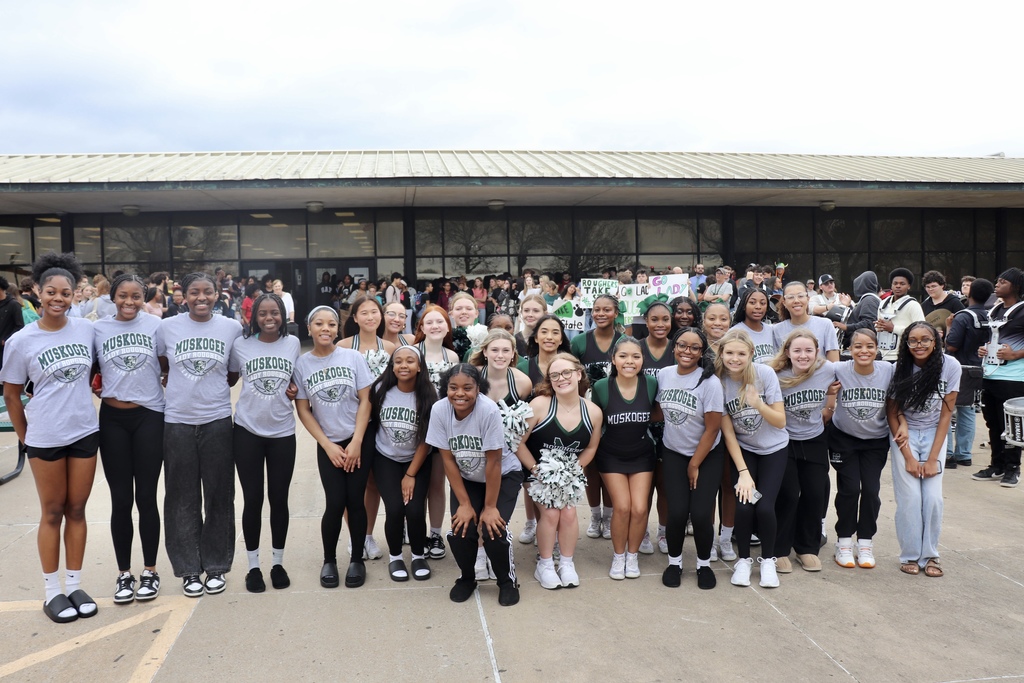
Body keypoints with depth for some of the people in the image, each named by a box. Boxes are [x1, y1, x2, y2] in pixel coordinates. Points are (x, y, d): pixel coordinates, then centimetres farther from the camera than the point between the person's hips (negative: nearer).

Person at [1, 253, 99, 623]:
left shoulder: (87, 329, -2)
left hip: (85, 432, 2)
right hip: (45, 437, -2)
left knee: (77, 510, 10)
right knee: (52, 513, 7)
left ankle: (74, 586, 22)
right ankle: (51, 591, 20)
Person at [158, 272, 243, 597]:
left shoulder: (232, 328, 1)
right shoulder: (168, 327, 1)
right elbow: (162, 366, 14)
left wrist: (215, 387, 4)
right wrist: (183, 383, 3)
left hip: (217, 421, 0)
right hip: (177, 421, 0)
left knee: (219, 496, 6)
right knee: (183, 498, 7)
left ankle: (216, 566, 20)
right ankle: (189, 569, 20)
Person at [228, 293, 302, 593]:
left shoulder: (293, 343, 1)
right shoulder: (241, 345, -1)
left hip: (283, 432, 1)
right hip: (247, 431, 0)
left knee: (279, 499, 8)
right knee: (253, 499, 5)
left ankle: (278, 563, 24)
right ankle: (253, 566, 20)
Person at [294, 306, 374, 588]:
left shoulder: (352, 357, -4)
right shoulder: (301, 363, -2)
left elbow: (365, 400, -4)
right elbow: (303, 410, 0)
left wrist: (356, 443, -9)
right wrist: (328, 446, -5)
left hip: (359, 440, 0)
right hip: (328, 445, 0)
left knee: (355, 501, -2)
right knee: (335, 503, -8)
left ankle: (357, 560, 16)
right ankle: (329, 560, 14)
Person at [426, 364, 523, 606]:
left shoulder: (489, 410, -32)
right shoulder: (439, 410, -22)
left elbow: (493, 462, -24)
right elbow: (448, 460, -13)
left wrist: (490, 507, -17)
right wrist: (464, 503, -12)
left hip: (503, 475, -3)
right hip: (466, 478, 3)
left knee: (493, 530, -18)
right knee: (460, 530, -14)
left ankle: (508, 582, 11)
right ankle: (467, 579, 17)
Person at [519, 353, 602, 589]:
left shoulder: (593, 412, -13)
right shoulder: (539, 404, -25)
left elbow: (591, 448, 2)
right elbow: (519, 441, -19)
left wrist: (573, 470, -8)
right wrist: (535, 469, -18)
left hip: (569, 474, 3)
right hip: (540, 471, -3)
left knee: (568, 513, -8)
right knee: (550, 514, -13)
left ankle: (567, 564, 15)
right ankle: (545, 565, 9)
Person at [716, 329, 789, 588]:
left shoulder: (765, 374, -19)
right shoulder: (718, 382, -16)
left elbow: (780, 421, -15)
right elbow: (728, 433, -11)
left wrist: (759, 405, -34)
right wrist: (743, 472, -15)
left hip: (774, 449, 0)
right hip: (742, 449, 1)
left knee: (765, 507, -14)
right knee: (744, 505, -16)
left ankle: (768, 560, 13)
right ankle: (743, 559, 11)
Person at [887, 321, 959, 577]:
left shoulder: (950, 366, -12)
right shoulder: (900, 369, -13)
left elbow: (946, 413, -7)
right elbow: (892, 413, -5)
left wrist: (933, 458, -10)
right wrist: (908, 457, -10)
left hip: (934, 435, 1)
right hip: (904, 435, -1)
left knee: (933, 498, -7)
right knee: (910, 497, -8)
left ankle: (929, 555, 11)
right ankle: (910, 555, 8)